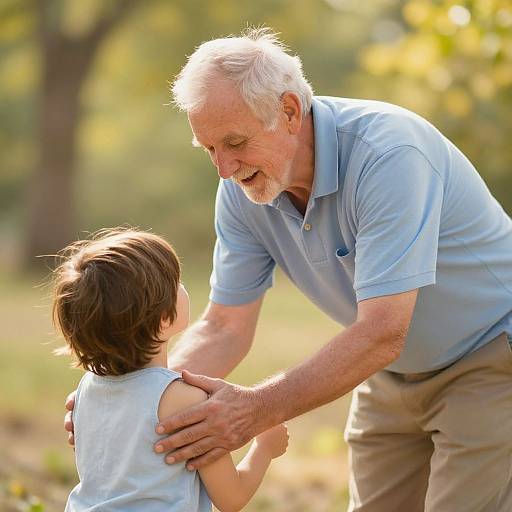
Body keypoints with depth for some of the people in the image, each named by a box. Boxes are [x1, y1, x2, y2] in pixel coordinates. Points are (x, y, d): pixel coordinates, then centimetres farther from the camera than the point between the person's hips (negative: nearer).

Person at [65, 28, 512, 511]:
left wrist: (259, 408, -42)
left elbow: (381, 333, -36)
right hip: (394, 373, 6)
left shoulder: (388, 152, -32)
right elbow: (225, 327, -5)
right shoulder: (242, 190, -11)